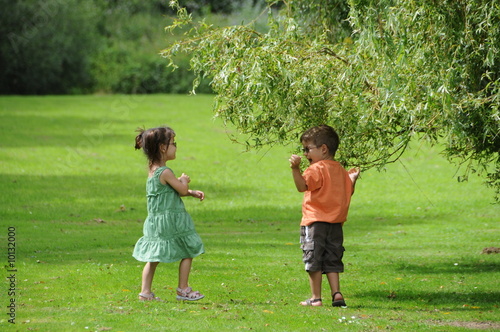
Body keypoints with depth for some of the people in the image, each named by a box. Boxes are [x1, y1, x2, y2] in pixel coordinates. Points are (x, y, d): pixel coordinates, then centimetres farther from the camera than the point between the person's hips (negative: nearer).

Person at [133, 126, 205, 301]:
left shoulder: (153, 170, 11)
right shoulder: (165, 173, -19)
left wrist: (193, 193, 14)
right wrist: (183, 180, 7)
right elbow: (182, 190, -14)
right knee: (188, 253, 6)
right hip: (172, 221, -9)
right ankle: (183, 289, 12)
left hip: (156, 220, 9)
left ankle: (145, 291, 6)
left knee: (153, 257, 9)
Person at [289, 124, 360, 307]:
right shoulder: (341, 171, 13)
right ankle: (336, 294, 1)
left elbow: (303, 185, -27)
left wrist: (296, 168, -39)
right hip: (336, 224, 7)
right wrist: (353, 179, 32)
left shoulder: (317, 169, -11)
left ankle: (316, 298, 0)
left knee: (313, 261, -1)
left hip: (315, 223, -7)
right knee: (332, 261, 12)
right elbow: (348, 193, 19)